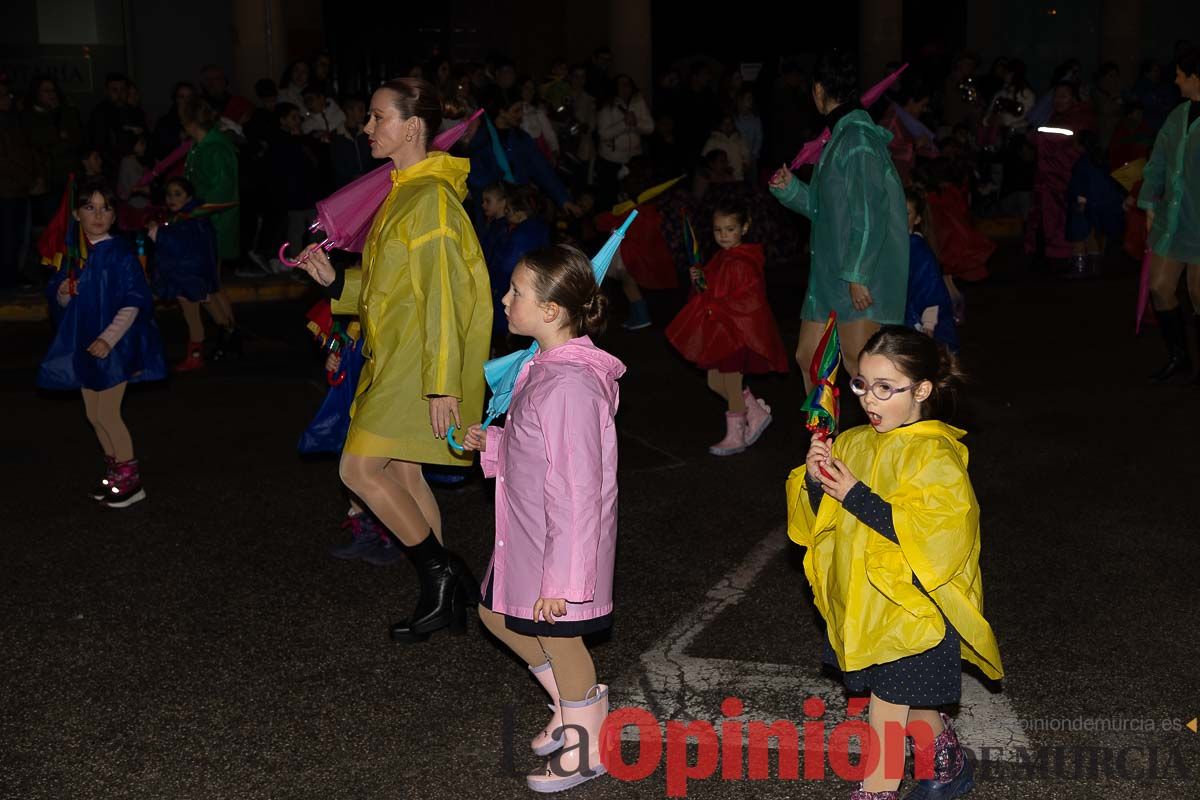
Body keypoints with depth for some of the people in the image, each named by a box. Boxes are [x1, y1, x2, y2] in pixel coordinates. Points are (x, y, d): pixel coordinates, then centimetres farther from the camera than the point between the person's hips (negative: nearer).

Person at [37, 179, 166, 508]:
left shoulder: (120, 253, -13)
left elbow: (133, 303, -15)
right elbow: (58, 298, 11)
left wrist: (108, 339, -23)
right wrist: (64, 292, -13)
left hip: (115, 344, -6)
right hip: (84, 343, 6)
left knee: (106, 413, -4)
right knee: (94, 415, 12)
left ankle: (131, 479, 9)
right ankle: (114, 470, 29)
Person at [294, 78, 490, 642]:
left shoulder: (432, 200, -17)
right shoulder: (405, 194, 14)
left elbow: (442, 297, -21)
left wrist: (441, 385, -23)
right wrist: (336, 282, 7)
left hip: (418, 365, -10)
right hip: (395, 359, 10)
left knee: (359, 469, -10)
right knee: (402, 473, 12)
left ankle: (442, 573, 3)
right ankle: (444, 596, 21)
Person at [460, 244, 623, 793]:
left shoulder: (570, 386, -30)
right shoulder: (547, 367, 1)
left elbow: (576, 492, -28)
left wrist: (559, 580, -25)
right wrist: (491, 443, 3)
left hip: (563, 543, -10)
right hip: (527, 537, 10)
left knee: (558, 639, 9)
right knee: (497, 614, 24)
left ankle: (585, 749, 33)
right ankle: (574, 703, 41)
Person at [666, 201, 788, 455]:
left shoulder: (744, 263, -19)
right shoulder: (720, 259, 10)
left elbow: (750, 300, -24)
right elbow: (711, 293, 18)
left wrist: (717, 308, -23)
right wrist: (699, 282, -1)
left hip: (738, 332, -9)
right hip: (719, 331, 9)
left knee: (732, 385, 2)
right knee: (716, 382, 14)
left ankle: (735, 437, 17)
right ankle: (757, 413, 29)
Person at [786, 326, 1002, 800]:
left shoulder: (934, 456, -17)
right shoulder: (853, 444, 4)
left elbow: (934, 535, -27)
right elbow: (820, 521, 10)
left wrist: (856, 496, -26)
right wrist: (814, 482, -12)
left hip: (912, 606, -7)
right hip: (861, 604, 7)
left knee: (888, 712, -1)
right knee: (912, 705, 23)